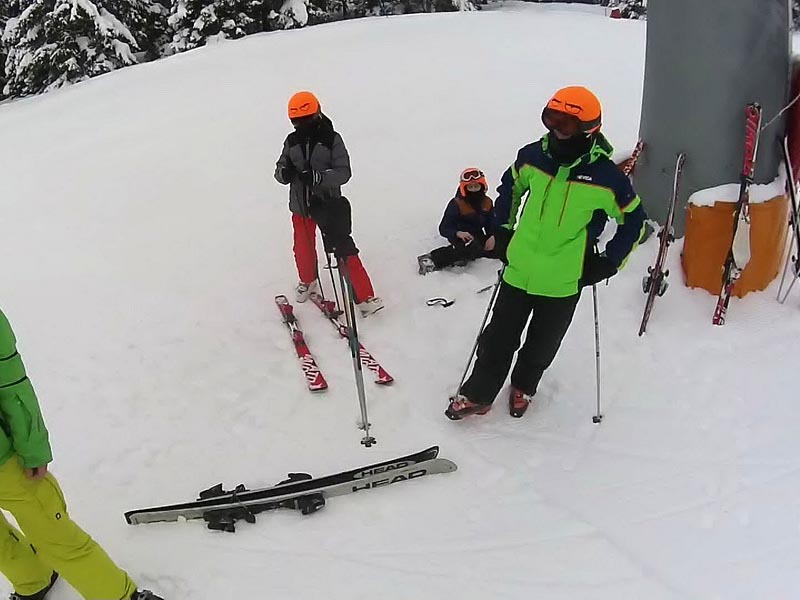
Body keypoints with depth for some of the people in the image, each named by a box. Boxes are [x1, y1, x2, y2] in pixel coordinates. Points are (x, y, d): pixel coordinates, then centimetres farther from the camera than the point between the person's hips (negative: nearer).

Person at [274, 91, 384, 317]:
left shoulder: (332, 139, -9)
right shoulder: (292, 141, 2)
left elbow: (344, 172, -14)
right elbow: (280, 169, 7)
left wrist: (319, 177, -31)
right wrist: (284, 173, -18)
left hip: (328, 203, -4)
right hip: (300, 205, 4)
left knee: (344, 249, -8)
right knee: (303, 249, 18)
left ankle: (365, 297, -2)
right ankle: (308, 281, 48)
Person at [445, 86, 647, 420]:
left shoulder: (605, 177, -15)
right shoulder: (533, 157, -6)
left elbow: (634, 219, -1)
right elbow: (512, 187, 16)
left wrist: (609, 263, -4)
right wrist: (503, 229, 12)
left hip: (564, 282, -2)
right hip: (519, 270, 2)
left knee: (542, 345, 18)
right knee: (499, 338, 11)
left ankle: (523, 387, 44)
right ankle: (478, 394, 28)